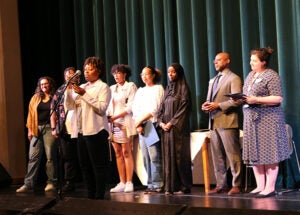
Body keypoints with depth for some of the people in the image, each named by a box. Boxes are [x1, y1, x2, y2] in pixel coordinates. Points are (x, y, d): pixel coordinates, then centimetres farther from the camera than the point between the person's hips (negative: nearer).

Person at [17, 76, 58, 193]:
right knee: (33, 157, -2)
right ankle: (29, 183, -4)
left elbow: (55, 114, -3)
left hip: (49, 128, -3)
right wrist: (30, 130, 5)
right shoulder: (35, 98, 16)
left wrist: (55, 128, -14)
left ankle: (51, 182, 3)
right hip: (37, 129, 3)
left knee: (50, 156, -3)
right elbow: (31, 114, 12)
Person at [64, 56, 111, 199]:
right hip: (81, 131, 7)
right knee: (85, 166, 11)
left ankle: (99, 197, 0)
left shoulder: (103, 87, -1)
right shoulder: (81, 87, 18)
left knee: (98, 166, -4)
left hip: (96, 131, -7)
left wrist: (84, 95, -17)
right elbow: (69, 106, 12)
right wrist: (68, 90, -2)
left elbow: (102, 108, -15)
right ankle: (90, 195, 19)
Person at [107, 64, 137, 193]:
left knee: (126, 152, -7)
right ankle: (122, 183, 6)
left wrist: (114, 117, -13)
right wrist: (108, 117, -5)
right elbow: (108, 106, 16)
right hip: (113, 124, 5)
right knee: (118, 153, 3)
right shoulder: (112, 88, 19)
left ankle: (129, 183, -5)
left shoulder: (131, 86, 2)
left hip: (125, 123, -5)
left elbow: (130, 107, -7)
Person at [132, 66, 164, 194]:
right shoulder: (140, 91, 21)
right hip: (141, 127, 6)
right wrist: (138, 125, -2)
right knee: (145, 157, 3)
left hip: (153, 124, -6)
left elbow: (154, 109, -7)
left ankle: (158, 184, -10)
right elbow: (135, 109, 13)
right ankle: (150, 184, 6)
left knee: (154, 156, -11)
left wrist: (140, 121, -7)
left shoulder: (158, 88, 3)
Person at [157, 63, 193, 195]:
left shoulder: (183, 88, -1)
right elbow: (162, 108, 17)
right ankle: (170, 187, 6)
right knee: (168, 157, 3)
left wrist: (171, 122, -13)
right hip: (166, 128, 6)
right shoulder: (168, 89, 18)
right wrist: (161, 122, 0)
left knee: (179, 156, -6)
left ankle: (183, 186, -2)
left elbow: (184, 107, -9)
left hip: (178, 128, -6)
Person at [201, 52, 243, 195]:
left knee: (233, 155, -5)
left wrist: (218, 105, -17)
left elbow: (237, 100, -12)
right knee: (217, 156, 8)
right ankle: (221, 185, 13)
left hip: (227, 122, -8)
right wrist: (206, 105, 5)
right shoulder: (212, 81, 23)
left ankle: (236, 185, -1)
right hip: (214, 122, 8)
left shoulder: (233, 79, -2)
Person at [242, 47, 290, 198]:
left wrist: (256, 100, -20)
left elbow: (278, 98, -15)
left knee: (268, 153, -4)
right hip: (251, 119, 8)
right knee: (254, 153, 7)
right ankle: (260, 186, 14)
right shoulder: (251, 75, 17)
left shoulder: (271, 76, -8)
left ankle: (270, 187, 0)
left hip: (267, 118, -8)